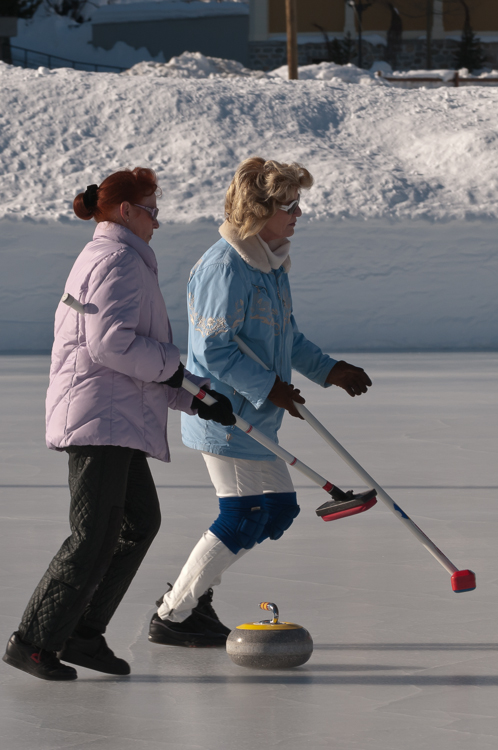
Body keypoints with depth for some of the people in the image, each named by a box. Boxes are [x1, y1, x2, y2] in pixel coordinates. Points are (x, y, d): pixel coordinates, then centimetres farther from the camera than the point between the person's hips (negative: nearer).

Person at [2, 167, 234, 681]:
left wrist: (196, 397, 16)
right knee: (95, 536, -10)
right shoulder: (118, 259, -10)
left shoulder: (108, 259, 24)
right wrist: (171, 365, -7)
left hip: (118, 420, 11)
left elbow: (135, 353, 24)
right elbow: (110, 342, -22)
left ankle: (81, 634, 12)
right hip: (99, 417, -11)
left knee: (140, 521, 11)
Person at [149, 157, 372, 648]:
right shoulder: (226, 267, -19)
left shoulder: (271, 263, 13)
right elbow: (213, 349, -22)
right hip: (226, 416, -10)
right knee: (244, 516, -9)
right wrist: (268, 387, -21)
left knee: (280, 508, 13)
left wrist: (328, 371, 15)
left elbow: (286, 336, 24)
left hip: (255, 418, 10)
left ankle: (189, 590, 23)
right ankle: (171, 617, 2)